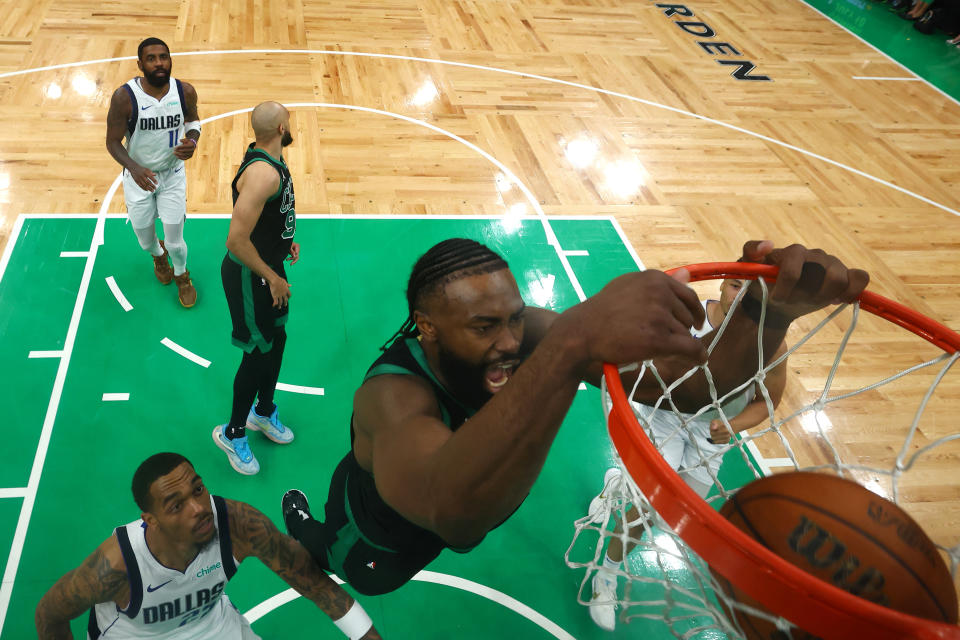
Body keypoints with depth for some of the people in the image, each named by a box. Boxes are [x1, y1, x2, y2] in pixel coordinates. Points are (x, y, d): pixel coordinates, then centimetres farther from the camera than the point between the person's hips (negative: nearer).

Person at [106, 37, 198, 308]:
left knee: (175, 241, 3)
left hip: (173, 173, 1)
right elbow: (113, 142, -15)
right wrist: (134, 168, -34)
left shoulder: (185, 91, -15)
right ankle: (158, 255, 54)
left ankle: (182, 276, 37)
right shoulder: (124, 97, -23)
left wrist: (193, 141, -16)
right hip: (139, 175, -1)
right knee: (145, 239, 15)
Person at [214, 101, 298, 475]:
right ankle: (232, 433, 24)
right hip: (249, 276, -10)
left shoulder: (272, 159, 2)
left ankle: (264, 411, 44)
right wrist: (272, 278, -22)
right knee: (259, 352, 3)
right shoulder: (262, 174, -31)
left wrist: (285, 241, 8)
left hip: (269, 266, 10)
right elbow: (237, 239, -33)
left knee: (277, 338, 22)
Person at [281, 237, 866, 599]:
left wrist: (773, 307, -60)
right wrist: (575, 344, -83)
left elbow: (690, 381, -39)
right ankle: (306, 531, 53)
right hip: (377, 539, -4)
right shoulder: (393, 395, -48)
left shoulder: (528, 333, -33)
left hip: (456, 521, 4)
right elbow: (454, 510, -71)